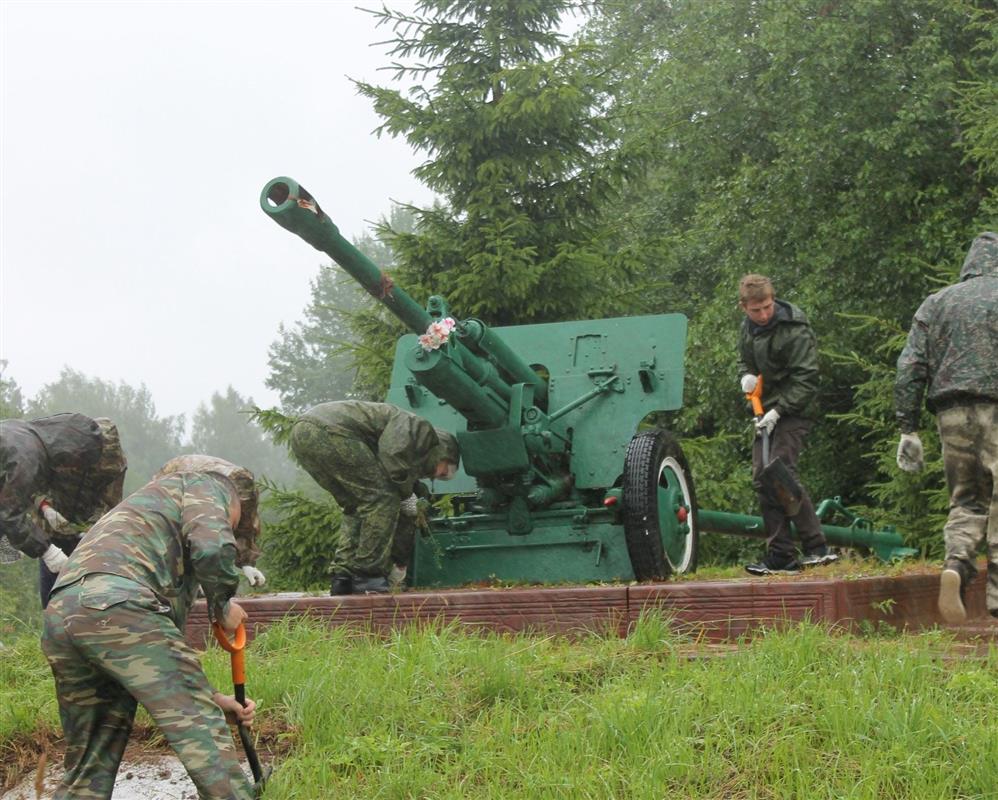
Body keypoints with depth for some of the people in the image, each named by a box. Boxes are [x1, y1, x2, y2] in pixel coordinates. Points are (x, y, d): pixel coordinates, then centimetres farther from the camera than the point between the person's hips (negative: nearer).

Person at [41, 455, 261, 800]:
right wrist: (222, 605, 12)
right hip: (116, 604, -8)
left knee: (88, 770, 16)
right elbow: (213, 547, -5)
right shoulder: (206, 485, 19)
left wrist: (212, 699, 34)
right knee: (200, 730, -4)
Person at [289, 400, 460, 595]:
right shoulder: (420, 428, 8)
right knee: (381, 498, -4)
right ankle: (367, 575, -5)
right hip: (329, 429, -10)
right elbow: (394, 462, -10)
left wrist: (403, 558, 46)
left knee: (357, 507, 20)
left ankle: (342, 576, 11)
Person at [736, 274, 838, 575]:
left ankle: (816, 548, -15)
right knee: (761, 479, 3)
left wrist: (778, 411, -23)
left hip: (793, 411, -8)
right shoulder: (748, 327, 8)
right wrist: (746, 375, 0)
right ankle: (780, 555, 6)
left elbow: (805, 379, -17)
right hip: (766, 411, 8)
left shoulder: (795, 331, -16)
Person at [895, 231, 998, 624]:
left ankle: (956, 564, -15)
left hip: (952, 414, 3)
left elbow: (911, 367, 8)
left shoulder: (936, 302, 14)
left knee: (966, 502, 12)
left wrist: (908, 428, 8)